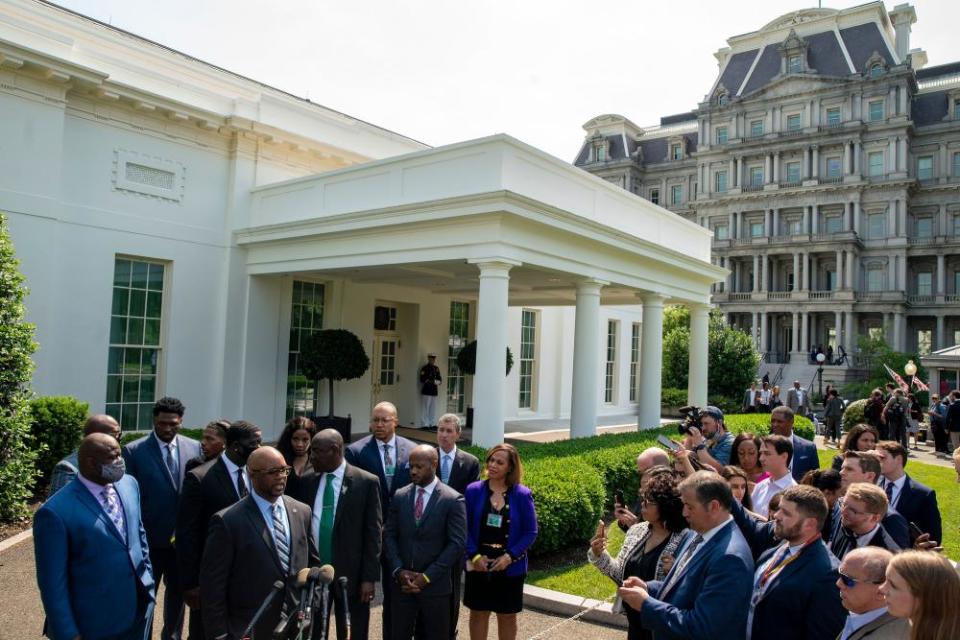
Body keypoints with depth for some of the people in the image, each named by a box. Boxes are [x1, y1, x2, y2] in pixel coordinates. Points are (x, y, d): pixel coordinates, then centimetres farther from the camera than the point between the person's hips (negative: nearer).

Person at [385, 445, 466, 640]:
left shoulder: (453, 500, -9)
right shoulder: (400, 496, 4)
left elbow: (457, 544, -11)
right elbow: (389, 536, 6)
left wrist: (427, 576, -13)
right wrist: (399, 571, -7)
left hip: (435, 585, -3)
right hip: (401, 582, 3)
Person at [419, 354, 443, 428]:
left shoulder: (436, 368, 14)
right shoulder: (424, 368, -7)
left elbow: (439, 378, 18)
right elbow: (423, 379, -13)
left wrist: (438, 381, -6)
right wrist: (433, 382, -17)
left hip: (434, 391, 7)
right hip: (426, 391, -7)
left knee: (433, 409, 10)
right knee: (425, 408, -3)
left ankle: (432, 424, 16)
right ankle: (424, 424, 2)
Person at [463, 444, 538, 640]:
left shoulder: (522, 495, -7)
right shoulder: (473, 490, -6)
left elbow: (531, 532, -6)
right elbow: (464, 528, -4)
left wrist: (510, 556, -16)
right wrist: (474, 555, -15)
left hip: (510, 567, 0)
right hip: (478, 565, 0)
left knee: (507, 616, 14)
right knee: (478, 613, 13)